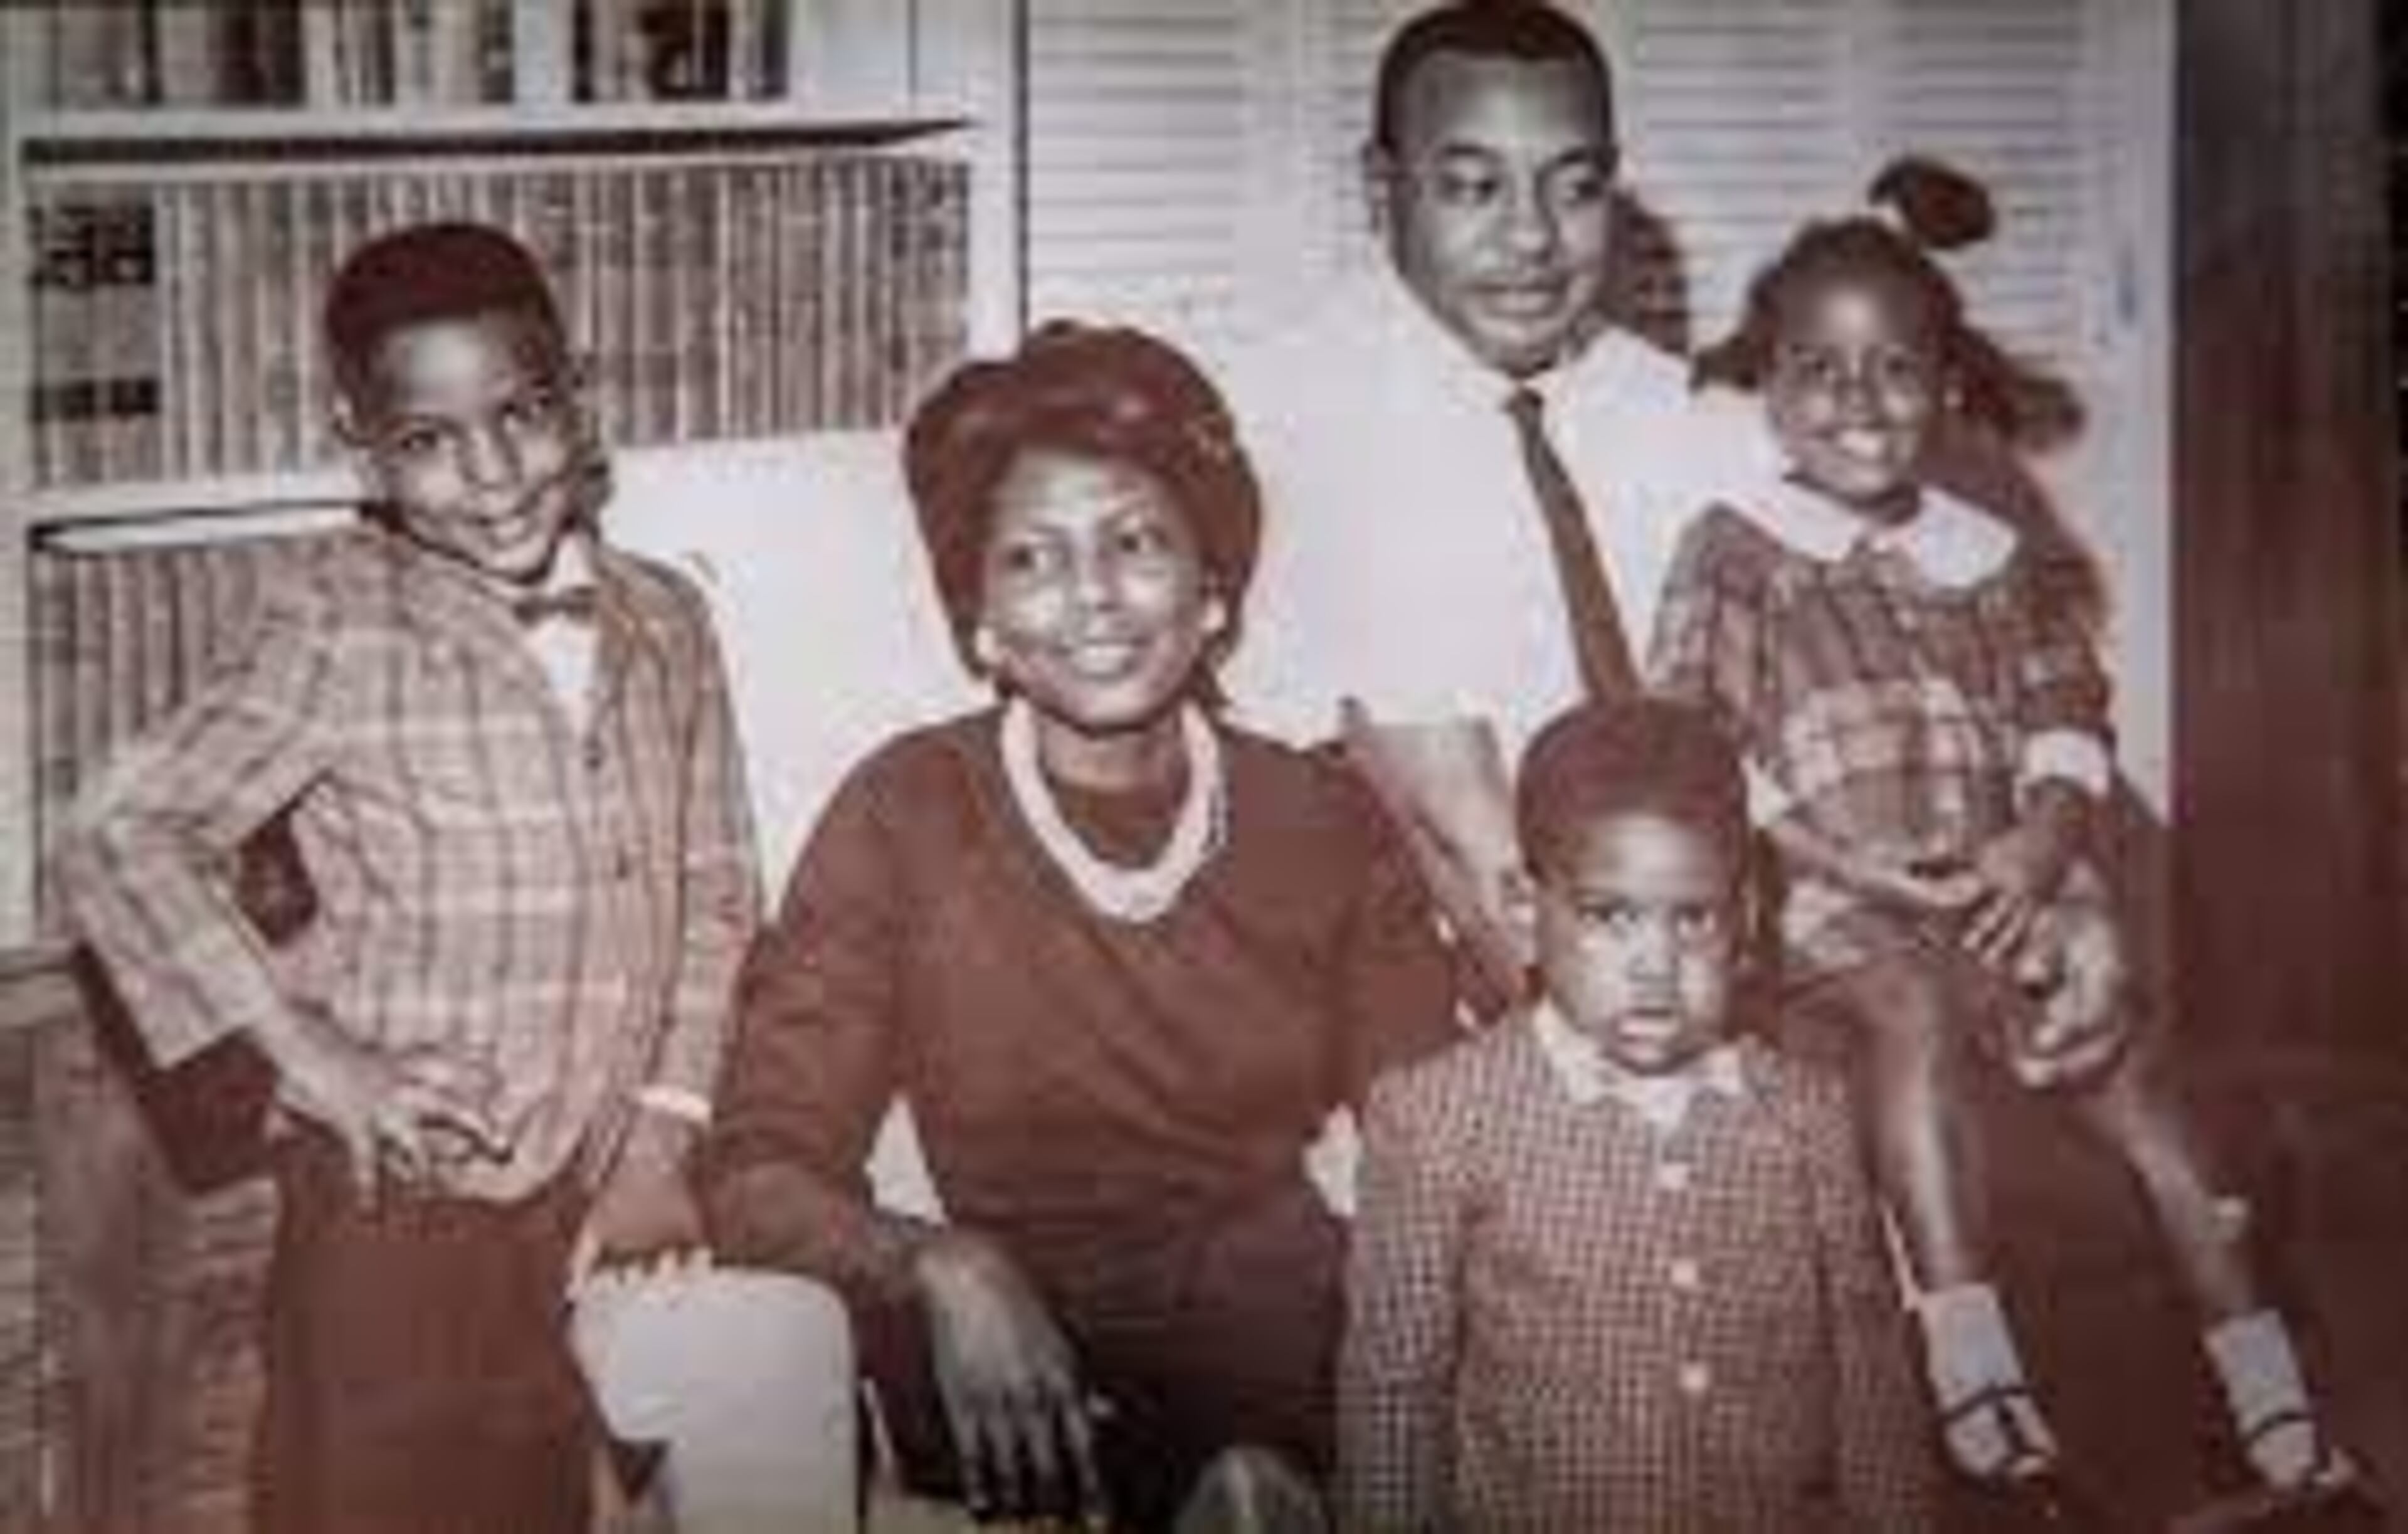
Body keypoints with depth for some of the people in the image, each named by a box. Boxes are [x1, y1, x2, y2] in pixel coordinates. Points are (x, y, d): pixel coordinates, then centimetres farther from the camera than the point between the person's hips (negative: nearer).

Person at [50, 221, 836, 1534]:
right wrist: (311, 1053, -15)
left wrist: (665, 1134, 2)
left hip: (596, 1209, 4)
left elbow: (715, 893, 10)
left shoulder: (663, 623, 3)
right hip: (398, 1201, -4)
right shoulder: (340, 628, -12)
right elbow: (119, 842, -11)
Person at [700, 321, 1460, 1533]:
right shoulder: (906, 816, 0)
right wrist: (941, 1267, -21)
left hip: (1290, 1345, 3)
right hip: (1032, 1387, -3)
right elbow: (760, 1170, -3)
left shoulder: (1328, 823, 7)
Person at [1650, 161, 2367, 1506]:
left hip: (2003, 880, 4)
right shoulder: (1738, 556, 3)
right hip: (1834, 897, -3)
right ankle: (1970, 1357, -36)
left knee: (2128, 1063, -11)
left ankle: (2268, 1393, -2)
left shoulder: (2001, 559, 15)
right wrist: (1841, 862, -16)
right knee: (1915, 1005, -32)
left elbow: (2068, 717, 11)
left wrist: (2039, 843, -10)